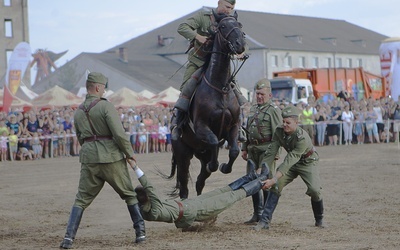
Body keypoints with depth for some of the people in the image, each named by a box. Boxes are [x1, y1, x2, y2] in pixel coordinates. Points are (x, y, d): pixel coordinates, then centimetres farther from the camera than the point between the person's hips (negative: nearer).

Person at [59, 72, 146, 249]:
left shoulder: (78, 112, 11)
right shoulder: (105, 106, -9)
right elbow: (119, 134, -15)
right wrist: (130, 153, -3)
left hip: (89, 160, 4)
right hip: (111, 158, -4)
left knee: (81, 200, 8)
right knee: (129, 195, 11)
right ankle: (140, 232, 9)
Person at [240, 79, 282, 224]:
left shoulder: (273, 110, -6)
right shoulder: (253, 109, 17)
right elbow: (247, 130, 23)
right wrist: (244, 148, 18)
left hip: (266, 149, -8)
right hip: (253, 149, 8)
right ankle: (257, 214, 18)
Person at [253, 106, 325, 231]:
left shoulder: (302, 138, -36)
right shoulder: (279, 131, -17)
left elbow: (290, 160, -41)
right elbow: (271, 152, -15)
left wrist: (273, 179, -47)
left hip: (307, 163, -5)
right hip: (291, 162, 5)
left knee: (314, 190, -22)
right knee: (276, 186, -12)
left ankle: (319, 219, 6)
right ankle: (265, 221, -11)